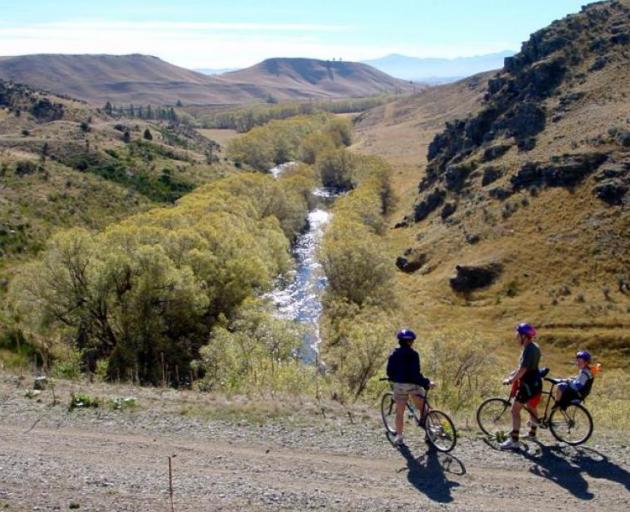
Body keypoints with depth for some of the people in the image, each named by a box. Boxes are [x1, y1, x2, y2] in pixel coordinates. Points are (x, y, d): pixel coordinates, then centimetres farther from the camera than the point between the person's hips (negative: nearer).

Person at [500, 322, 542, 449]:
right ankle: (532, 432, 49)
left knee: (515, 410, -11)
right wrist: (512, 374, 17)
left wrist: (511, 380, -20)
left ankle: (514, 440, -14)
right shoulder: (534, 347, 11)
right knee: (532, 407, 28)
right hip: (535, 382, 11)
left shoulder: (529, 349, -21)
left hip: (528, 384, -10)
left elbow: (523, 369, -26)